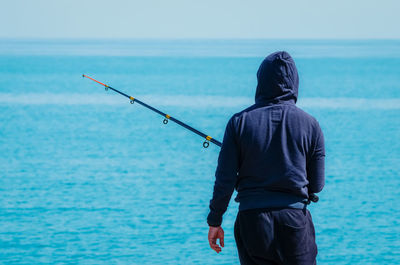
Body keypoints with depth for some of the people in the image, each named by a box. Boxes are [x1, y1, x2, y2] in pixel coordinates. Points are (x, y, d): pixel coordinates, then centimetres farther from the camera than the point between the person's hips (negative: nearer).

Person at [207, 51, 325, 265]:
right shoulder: (310, 125, -2)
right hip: (294, 219, 0)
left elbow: (225, 180, -3)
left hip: (251, 220, 1)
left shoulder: (240, 121, -2)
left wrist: (215, 221, 7)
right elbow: (317, 185, 4)